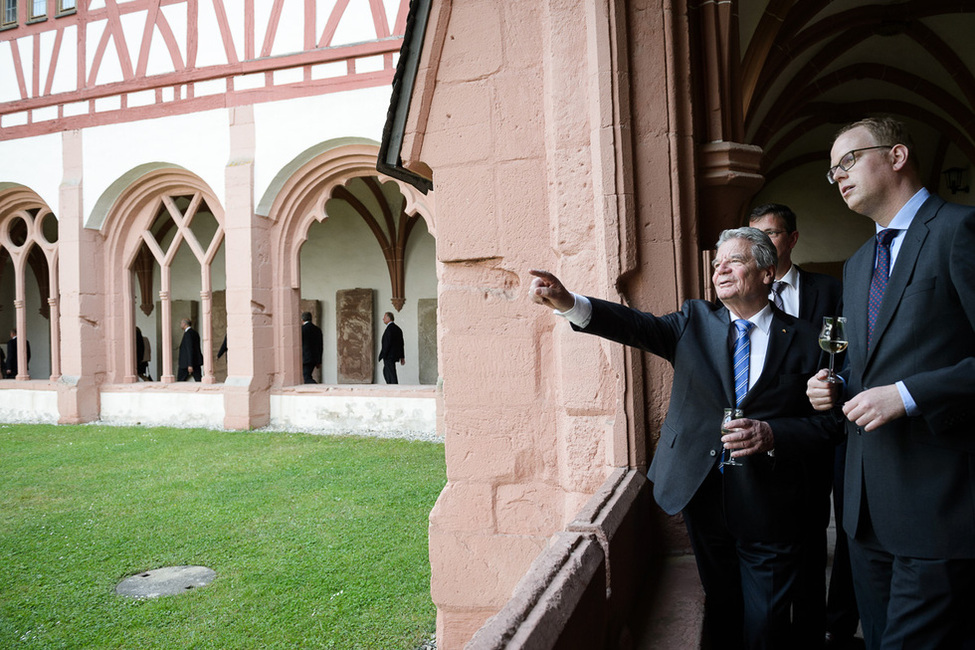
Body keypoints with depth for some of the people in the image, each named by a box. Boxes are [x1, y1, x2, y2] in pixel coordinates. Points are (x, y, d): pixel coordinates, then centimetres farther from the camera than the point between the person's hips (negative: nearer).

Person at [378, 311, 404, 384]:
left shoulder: (389, 328, -15)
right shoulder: (397, 328, 13)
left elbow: (387, 343, -21)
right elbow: (401, 343, 14)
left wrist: (383, 355, -18)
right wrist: (402, 357, 16)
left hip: (389, 356, -10)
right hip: (395, 354, 10)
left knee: (392, 375, -6)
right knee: (385, 372, 19)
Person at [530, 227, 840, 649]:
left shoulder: (803, 339, 1)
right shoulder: (696, 322, 5)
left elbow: (825, 422, 1)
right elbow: (640, 327, -12)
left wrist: (771, 435, -19)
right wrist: (568, 303, -28)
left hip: (769, 508, -2)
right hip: (703, 496, 2)